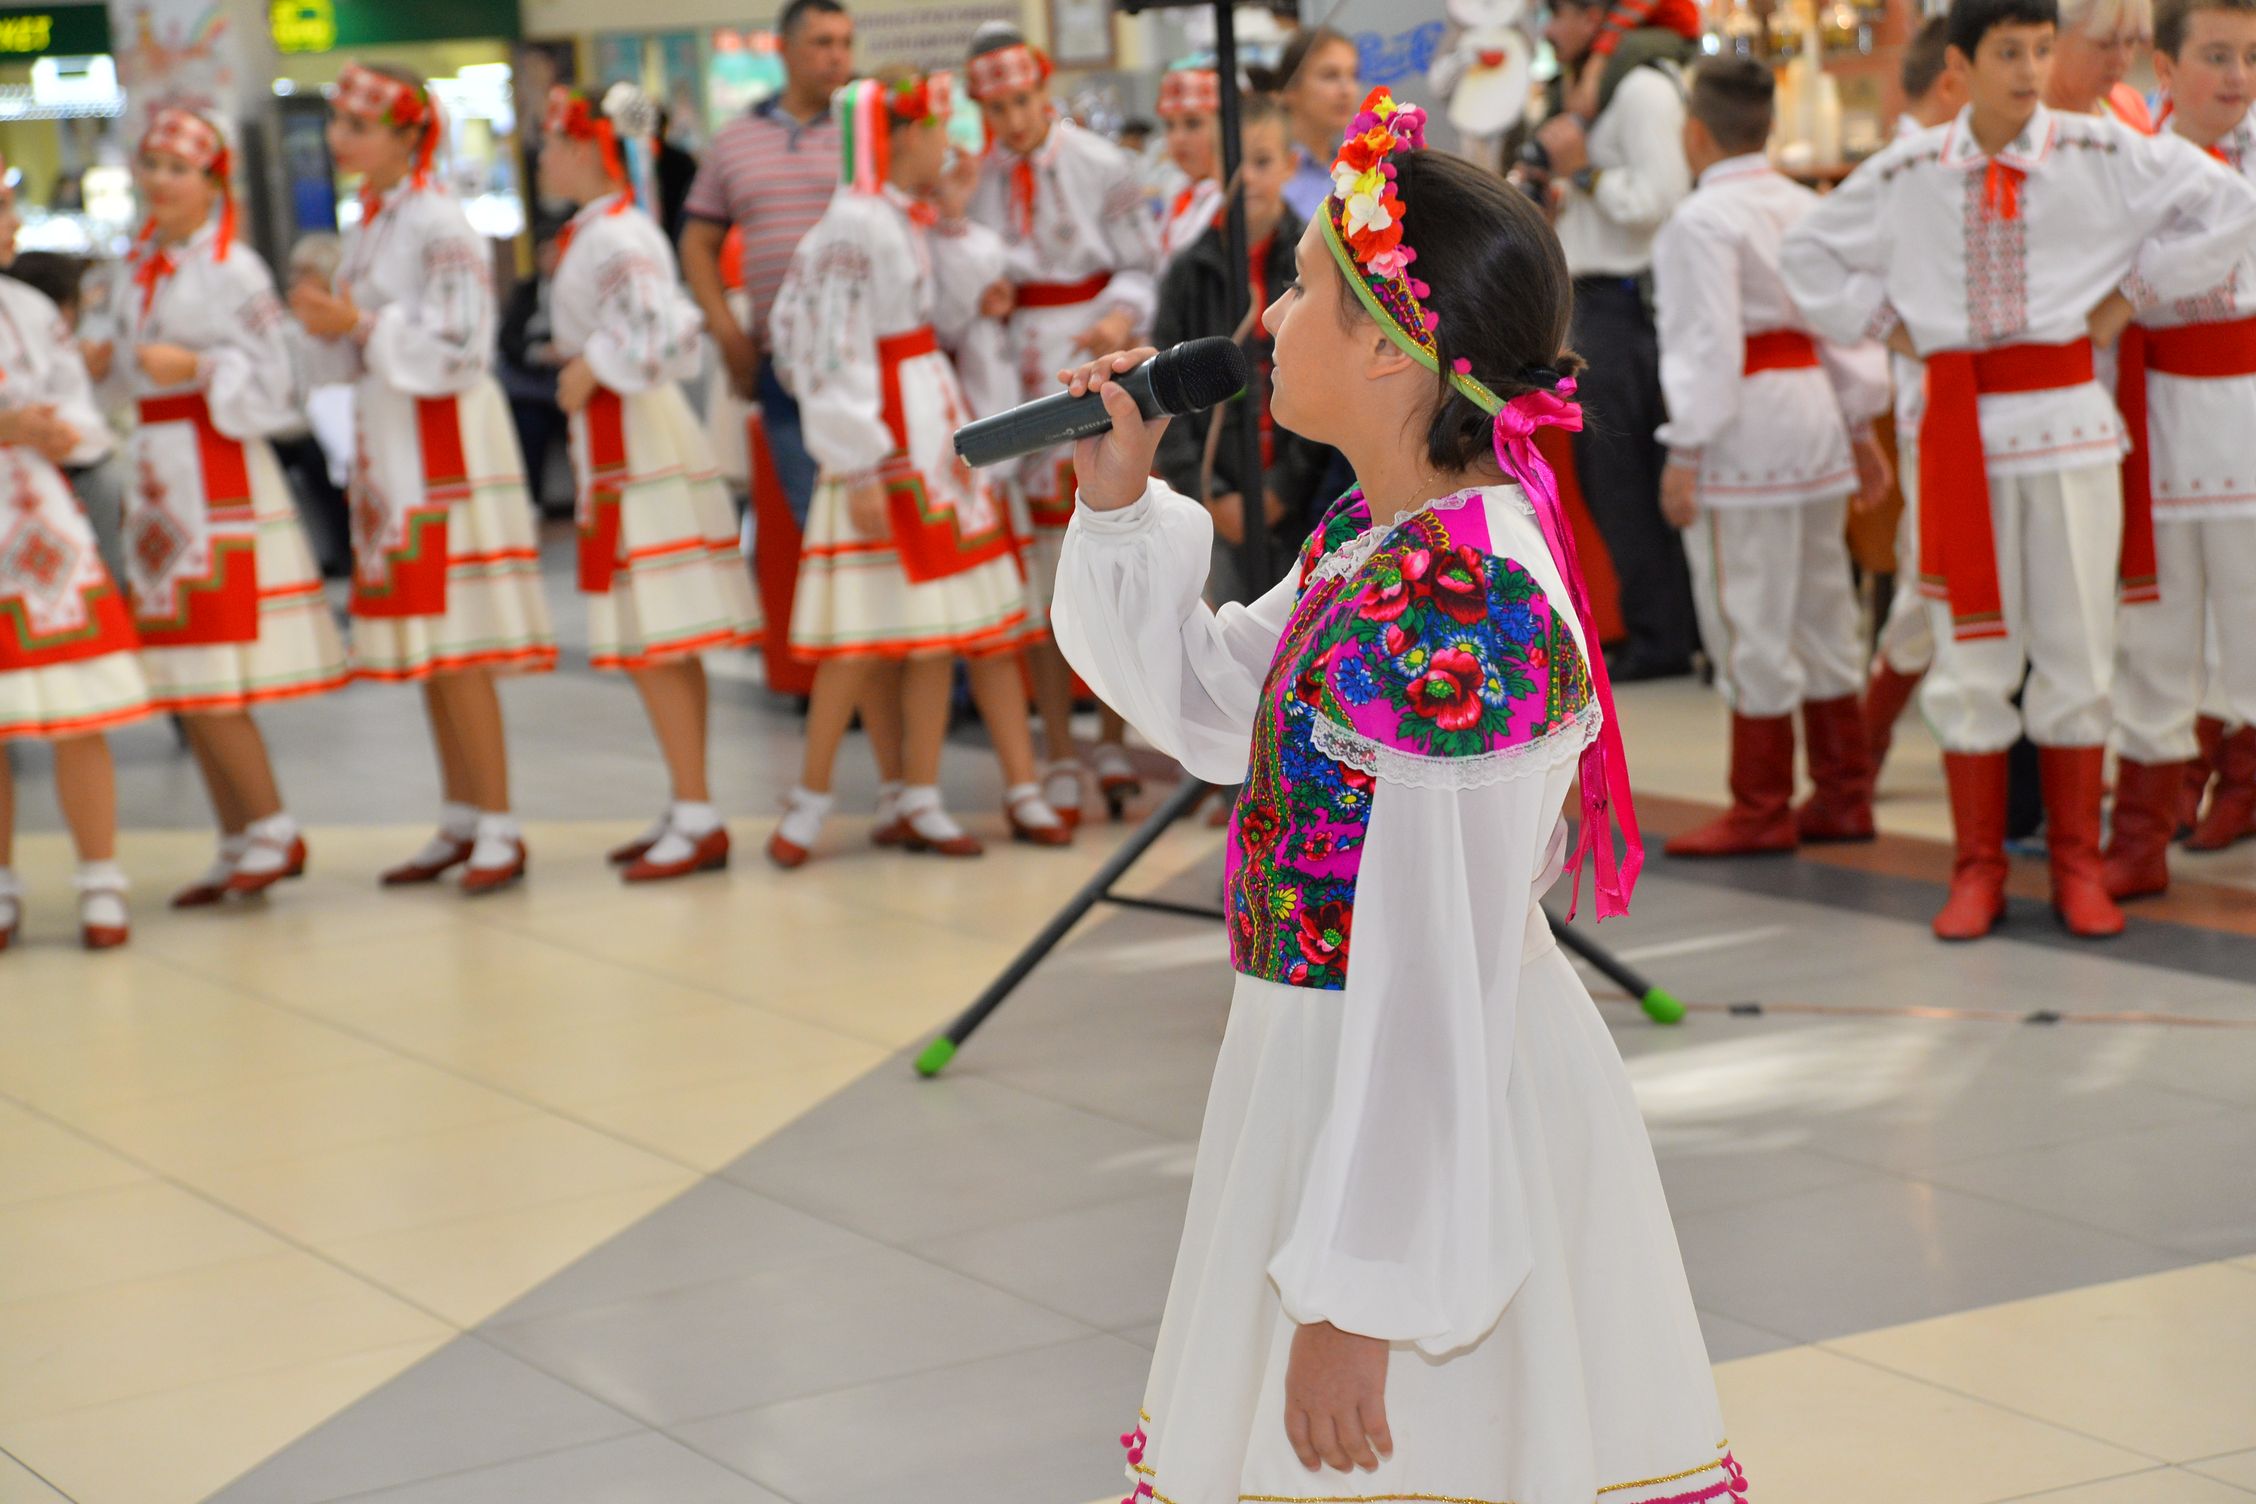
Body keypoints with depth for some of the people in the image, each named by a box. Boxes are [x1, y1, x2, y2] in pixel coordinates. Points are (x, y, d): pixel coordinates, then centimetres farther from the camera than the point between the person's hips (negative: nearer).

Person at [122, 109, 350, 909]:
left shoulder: (233, 270, -8)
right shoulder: (145, 266, 15)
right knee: (186, 684, 7)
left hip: (220, 476, -8)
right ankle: (240, 843, 14)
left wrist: (196, 367, -24)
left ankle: (274, 831, 0)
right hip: (162, 478, 8)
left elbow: (271, 381, -12)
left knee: (208, 680, -10)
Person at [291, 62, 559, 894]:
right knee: (425, 651, 11)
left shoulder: (437, 224, -13)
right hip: (386, 442, 8)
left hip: (445, 442, -8)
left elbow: (458, 349, -16)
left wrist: (358, 323, -19)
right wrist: (330, 321, -1)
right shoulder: (366, 222, 13)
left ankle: (499, 828, 0)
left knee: (456, 647, -7)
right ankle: (461, 822, 19)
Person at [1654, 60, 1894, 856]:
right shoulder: (1809, 208, 11)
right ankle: (1843, 796, 21)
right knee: (1822, 610, 14)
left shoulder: (1701, 221, -13)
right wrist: (1861, 427, 18)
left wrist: (1685, 452, -15)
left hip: (1744, 429, -8)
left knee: (1748, 620, -1)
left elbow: (1708, 342, -18)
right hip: (1816, 420, 8)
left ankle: (1762, 809, 5)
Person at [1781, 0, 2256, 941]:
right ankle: (1977, 868, 12)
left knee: (2075, 645, 4)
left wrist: (2130, 293, -1)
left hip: (2068, 416, -1)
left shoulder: (2102, 155, -2)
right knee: (1969, 652, 3)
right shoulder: (1908, 174, 3)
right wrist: (1888, 324, 6)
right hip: (1959, 427, 1)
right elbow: (1811, 252, 17)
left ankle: (2076, 864, 14)